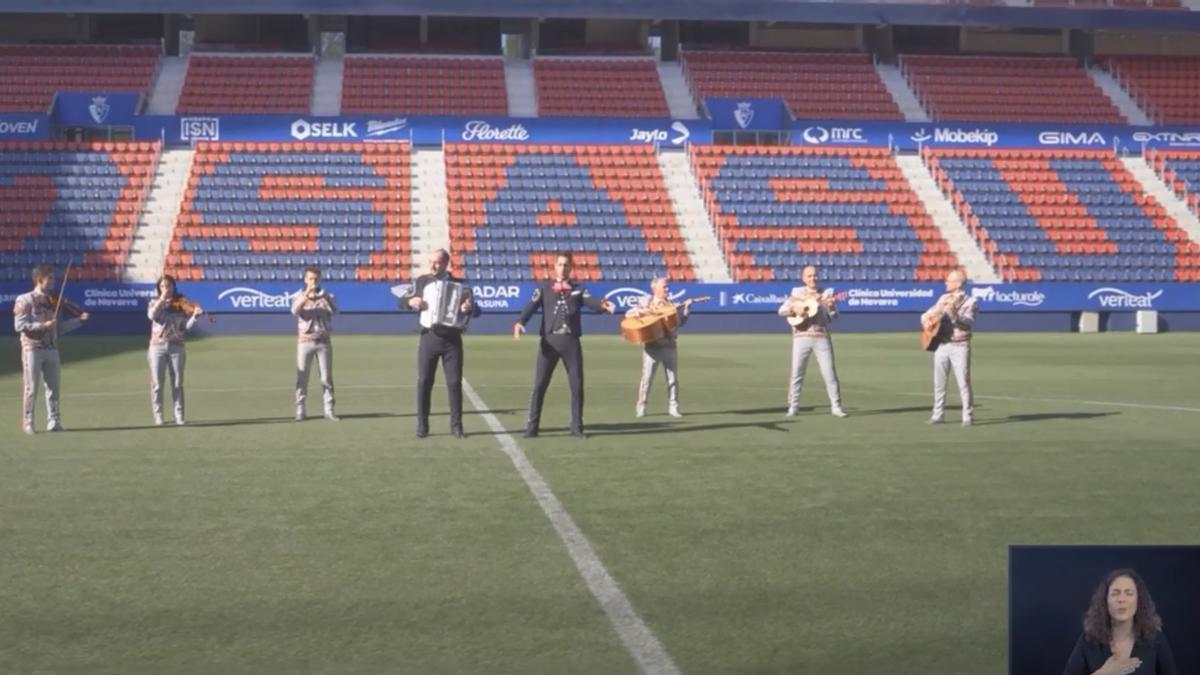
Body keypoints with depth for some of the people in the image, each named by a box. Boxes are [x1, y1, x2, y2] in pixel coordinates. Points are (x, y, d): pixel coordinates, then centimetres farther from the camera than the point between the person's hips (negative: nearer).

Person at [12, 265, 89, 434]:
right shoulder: (25, 300, -5)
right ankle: (28, 423, 3)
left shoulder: (53, 301, 11)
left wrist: (78, 320, 4)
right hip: (32, 348, -6)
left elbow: (59, 328, 13)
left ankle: (53, 421, 13)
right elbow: (19, 325, -13)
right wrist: (42, 325, -21)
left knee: (53, 387, 7)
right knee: (31, 389, -2)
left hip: (51, 349, 6)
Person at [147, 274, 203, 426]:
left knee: (177, 383, 2)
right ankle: (158, 416, 7)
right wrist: (162, 300, -17)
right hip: (158, 347, 0)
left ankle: (179, 415, 7)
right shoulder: (155, 303, 6)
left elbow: (186, 327, 0)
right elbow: (151, 315, -16)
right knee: (157, 384, 1)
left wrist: (195, 316, -16)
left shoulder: (181, 304, 5)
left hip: (176, 347, 0)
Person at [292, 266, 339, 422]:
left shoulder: (326, 296, 6)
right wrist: (307, 294, -28)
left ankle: (329, 410, 6)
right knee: (302, 377, 0)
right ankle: (300, 410, 5)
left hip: (324, 341, 1)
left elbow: (335, 311, -14)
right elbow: (295, 311, -17)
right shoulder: (300, 296, 5)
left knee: (327, 377, 1)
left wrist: (323, 295, -27)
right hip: (305, 341, -1)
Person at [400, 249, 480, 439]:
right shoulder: (421, 281, 6)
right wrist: (411, 301, -15)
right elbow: (402, 301, 8)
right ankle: (422, 425, 9)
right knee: (424, 382, 1)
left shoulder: (458, 284, 2)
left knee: (455, 382, -1)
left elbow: (476, 310, -3)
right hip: (429, 338, 1)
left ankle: (456, 425, 7)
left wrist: (469, 308, -28)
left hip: (452, 339, -1)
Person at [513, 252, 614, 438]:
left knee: (577, 384, 4)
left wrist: (602, 305, -32)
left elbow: (590, 301, -7)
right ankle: (532, 426, 4)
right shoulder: (544, 288, 9)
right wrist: (520, 322, -26)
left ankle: (577, 426, 14)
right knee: (540, 384, -2)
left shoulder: (578, 289, 12)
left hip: (571, 341, 1)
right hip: (549, 340, -1)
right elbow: (532, 305, -6)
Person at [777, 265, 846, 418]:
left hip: (822, 337, 0)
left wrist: (831, 307, -19)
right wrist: (794, 309, -16)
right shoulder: (797, 293, 8)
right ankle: (792, 407, 7)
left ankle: (836, 406, 3)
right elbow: (781, 310, 3)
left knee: (829, 372, -2)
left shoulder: (826, 295, 9)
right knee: (797, 373, 0)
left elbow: (833, 317, 1)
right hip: (802, 337, 0)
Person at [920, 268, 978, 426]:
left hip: (960, 346, -5)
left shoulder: (969, 302, -6)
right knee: (939, 382, 7)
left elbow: (968, 324, -20)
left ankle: (968, 416, -1)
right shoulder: (944, 299, 11)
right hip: (941, 345, 5)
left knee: (963, 382, -7)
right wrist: (926, 320, -5)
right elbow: (927, 315, 18)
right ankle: (938, 415, 16)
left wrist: (954, 316, -36)